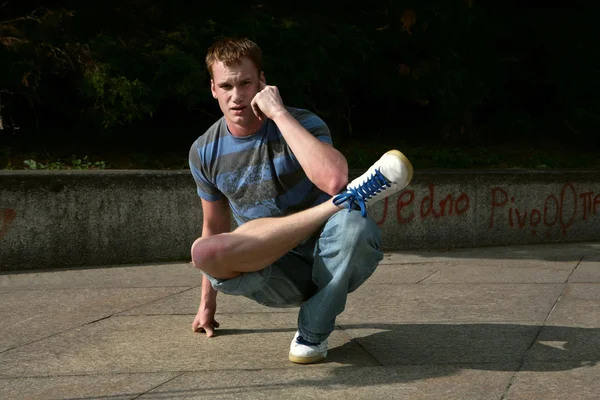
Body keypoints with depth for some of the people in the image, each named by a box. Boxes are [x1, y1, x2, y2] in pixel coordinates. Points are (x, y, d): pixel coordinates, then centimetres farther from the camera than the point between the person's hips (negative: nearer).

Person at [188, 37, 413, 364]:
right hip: (278, 276, 3)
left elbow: (333, 180, -34)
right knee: (203, 252, -31)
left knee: (352, 224, -40)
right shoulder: (204, 153, 2)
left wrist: (279, 112, -27)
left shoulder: (300, 124, -11)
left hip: (330, 263, -3)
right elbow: (214, 228, 17)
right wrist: (207, 303, 20)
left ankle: (312, 335, -14)